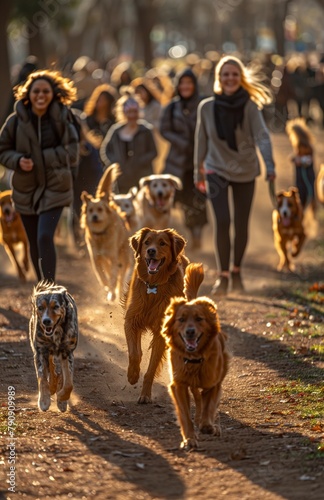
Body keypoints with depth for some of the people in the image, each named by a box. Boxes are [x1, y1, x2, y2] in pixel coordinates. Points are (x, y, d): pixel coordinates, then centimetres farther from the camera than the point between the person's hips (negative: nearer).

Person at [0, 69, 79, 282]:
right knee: (35, 243, 12)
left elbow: (71, 153, -8)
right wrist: (18, 161, -16)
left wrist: (41, 158, -15)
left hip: (55, 187, -3)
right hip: (25, 190, 3)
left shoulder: (63, 118, -9)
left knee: (45, 237, -18)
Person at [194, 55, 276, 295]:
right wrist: (199, 171, 10)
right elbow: (201, 140, 5)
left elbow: (262, 135, -20)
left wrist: (269, 163, -35)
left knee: (242, 224, 7)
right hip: (217, 171, 0)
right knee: (223, 222, -15)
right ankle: (223, 275, -5)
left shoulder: (250, 106, -9)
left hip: (245, 171, 0)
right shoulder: (207, 107, -5)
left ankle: (236, 271, 27)